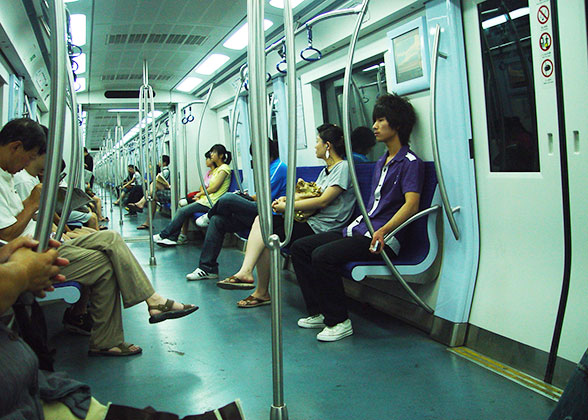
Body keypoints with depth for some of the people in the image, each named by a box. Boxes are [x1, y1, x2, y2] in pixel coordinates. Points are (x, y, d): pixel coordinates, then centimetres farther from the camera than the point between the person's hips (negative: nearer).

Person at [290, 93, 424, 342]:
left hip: (383, 238, -10)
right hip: (360, 229, 10)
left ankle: (339, 321, -14)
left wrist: (383, 231, -32)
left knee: (323, 255, -28)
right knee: (300, 247, 1)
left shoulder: (410, 163, -7)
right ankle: (319, 312, 5)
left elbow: (411, 204, -20)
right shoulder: (382, 162, 22)